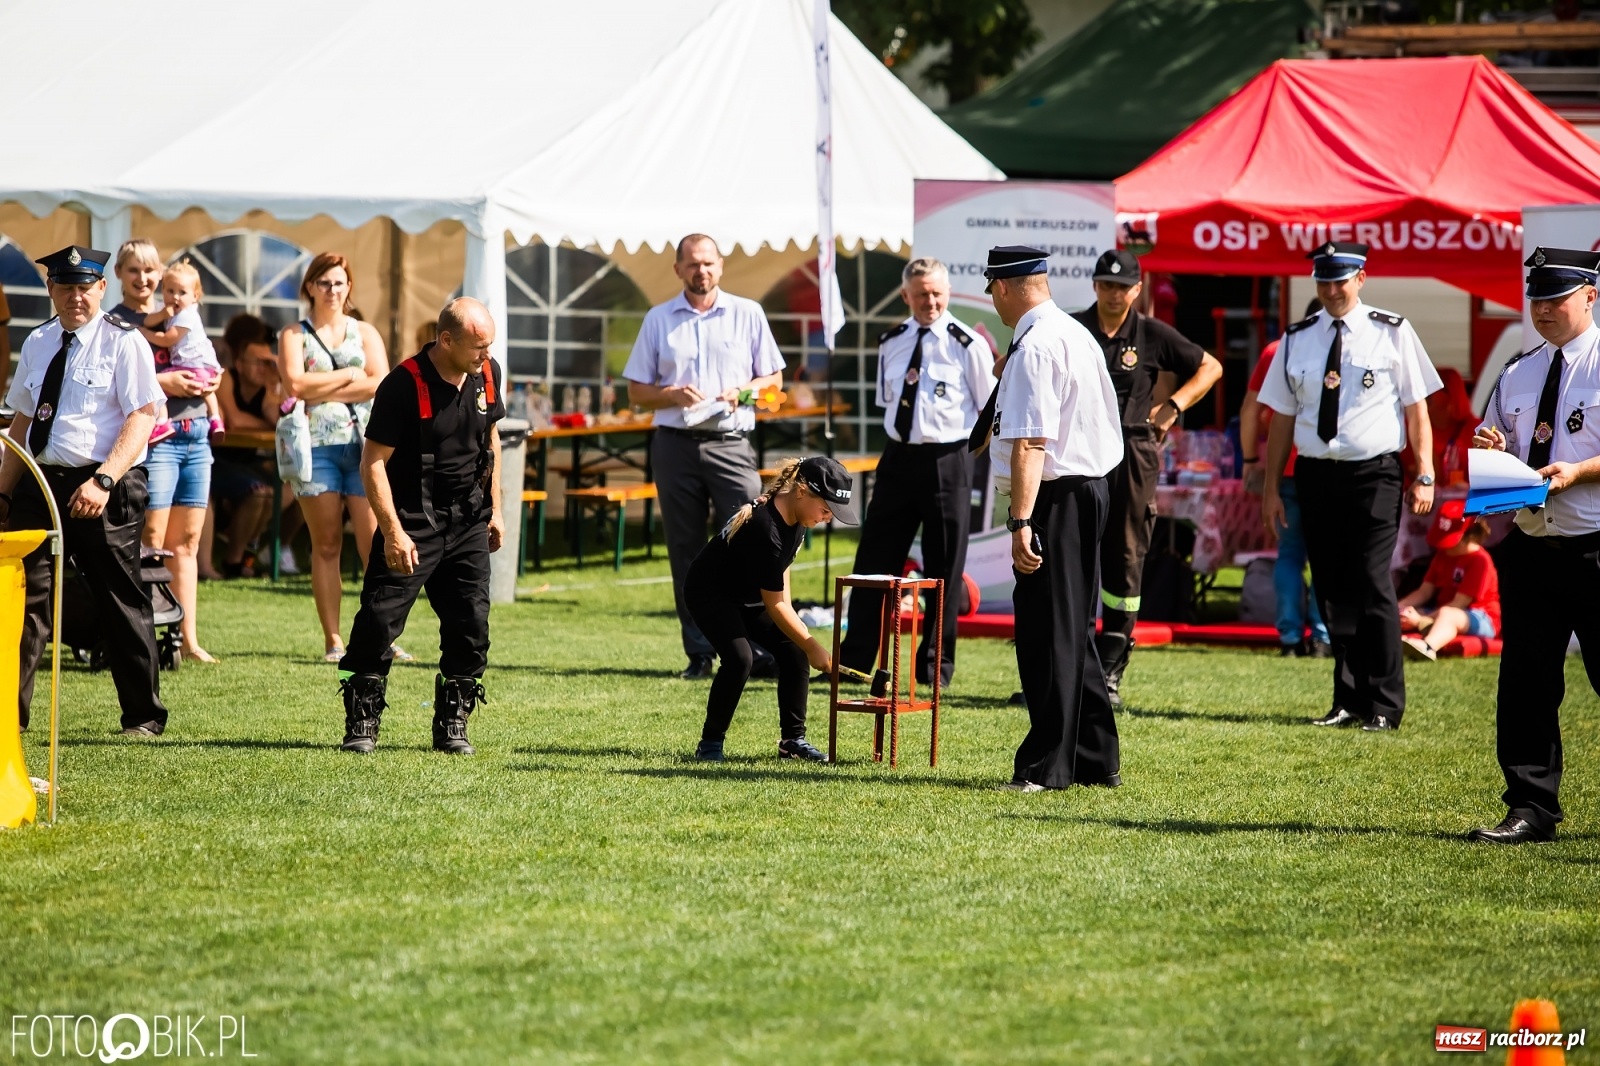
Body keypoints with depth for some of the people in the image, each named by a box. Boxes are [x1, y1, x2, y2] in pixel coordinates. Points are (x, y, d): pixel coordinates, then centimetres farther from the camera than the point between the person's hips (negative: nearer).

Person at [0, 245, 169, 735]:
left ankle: (143, 718, 13)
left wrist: (102, 481, -22)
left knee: (120, 603, 2)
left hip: (103, 491, -5)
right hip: (40, 481, 5)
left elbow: (142, 417, -12)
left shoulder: (124, 343, -4)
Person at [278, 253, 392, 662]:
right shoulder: (294, 335, 10)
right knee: (326, 545, 1)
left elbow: (380, 383, -2)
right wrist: (350, 375, -2)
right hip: (316, 444, -1)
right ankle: (332, 640, 3)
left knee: (375, 544, -7)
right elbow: (295, 385, -8)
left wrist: (322, 389, -5)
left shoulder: (365, 333, 14)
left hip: (364, 444, 1)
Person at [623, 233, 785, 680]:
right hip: (675, 443, 2)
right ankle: (699, 653, 7)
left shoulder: (747, 314, 8)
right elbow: (637, 390, 10)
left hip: (731, 444, -2)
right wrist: (674, 395, -9)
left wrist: (741, 392, -8)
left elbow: (773, 378, 12)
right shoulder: (659, 320, 10)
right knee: (686, 552, 3)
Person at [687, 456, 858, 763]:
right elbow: (773, 604, -29)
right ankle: (710, 744, -13)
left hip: (748, 594, 9)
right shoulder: (765, 527, -36)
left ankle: (792, 740, 5)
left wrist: (790, 615, 7)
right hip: (710, 595, -9)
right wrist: (813, 648, -24)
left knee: (794, 650, -4)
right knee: (740, 657, -26)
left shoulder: (795, 518, -9)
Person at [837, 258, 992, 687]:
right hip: (898, 458, 4)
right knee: (874, 562, 6)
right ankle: (853, 661, 12)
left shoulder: (968, 345, -7)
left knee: (943, 569, 5)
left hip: (947, 462, -4)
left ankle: (934, 666, 14)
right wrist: (902, 435, 12)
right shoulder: (891, 344, 8)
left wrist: (957, 441, -8)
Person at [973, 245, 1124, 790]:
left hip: (1056, 498, -10)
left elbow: (1030, 443, -24)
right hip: (1091, 487, 10)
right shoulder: (1077, 334, 14)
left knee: (1047, 632, -5)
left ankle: (1047, 766, -1)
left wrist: (1021, 521, -27)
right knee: (1071, 629, 16)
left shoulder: (1033, 348, -17)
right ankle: (1097, 759, 21)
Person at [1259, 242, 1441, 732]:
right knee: (1332, 591, 7)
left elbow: (1416, 407, 2)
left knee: (1372, 586, -9)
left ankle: (1384, 706, -4)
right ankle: (1348, 700, 14)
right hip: (1316, 476, 4)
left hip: (1374, 474, -4)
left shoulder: (1392, 333, 2)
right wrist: (1271, 486, 10)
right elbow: (1282, 416, 12)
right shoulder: (1296, 339, 10)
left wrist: (1424, 476, -4)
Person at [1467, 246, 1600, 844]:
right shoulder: (1516, 376, 16)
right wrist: (1485, 450, 0)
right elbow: (1495, 464, 21)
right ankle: (1531, 810, 11)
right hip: (1529, 545, 6)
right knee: (1524, 683, 5)